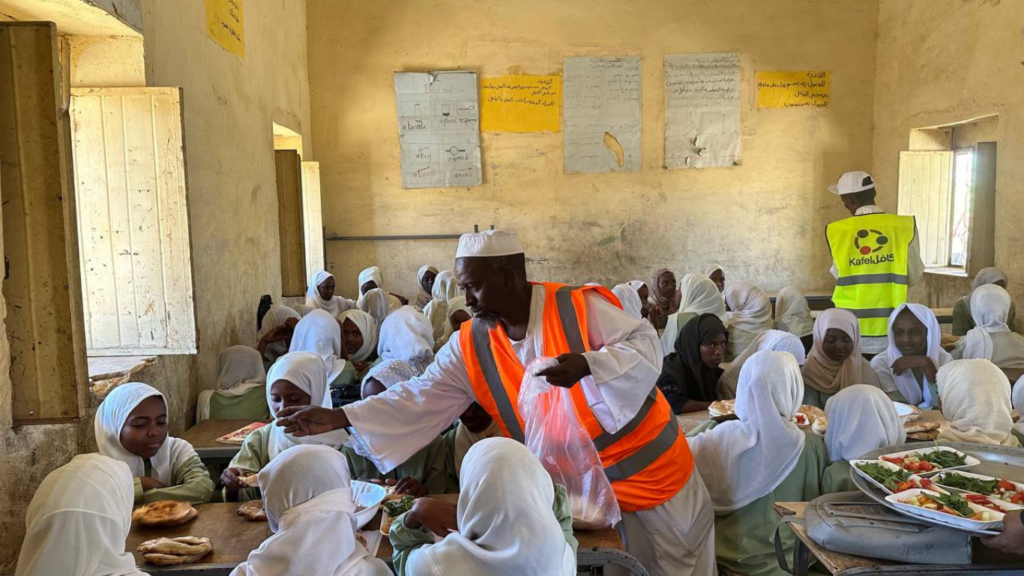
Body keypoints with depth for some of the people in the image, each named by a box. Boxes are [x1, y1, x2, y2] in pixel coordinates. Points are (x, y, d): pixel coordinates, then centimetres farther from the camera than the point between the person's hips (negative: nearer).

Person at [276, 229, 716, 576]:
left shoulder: (581, 307, -20)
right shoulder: (472, 347, -7)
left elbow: (646, 348, -21)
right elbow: (421, 401, -7)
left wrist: (586, 366, -39)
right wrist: (340, 418, -16)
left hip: (653, 473, -3)